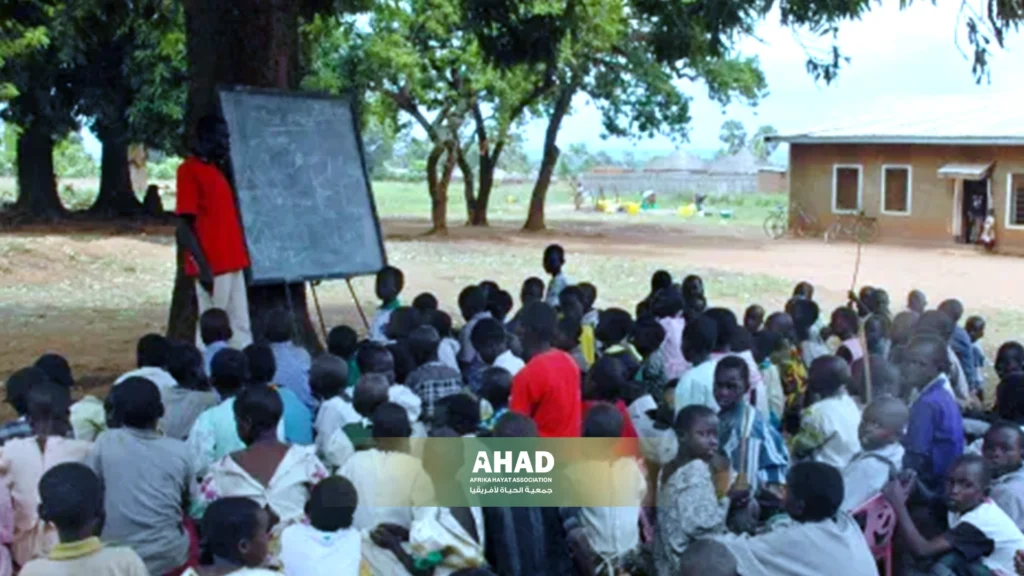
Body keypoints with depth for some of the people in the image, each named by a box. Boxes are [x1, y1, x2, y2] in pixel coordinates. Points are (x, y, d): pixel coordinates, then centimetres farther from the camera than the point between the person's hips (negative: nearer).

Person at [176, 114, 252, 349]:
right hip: (212, 266, -9)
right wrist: (203, 267, -20)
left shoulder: (216, 169, 16)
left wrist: (240, 257, 17)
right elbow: (185, 225, -15)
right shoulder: (189, 170, -10)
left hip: (232, 263, 9)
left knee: (240, 327, 10)